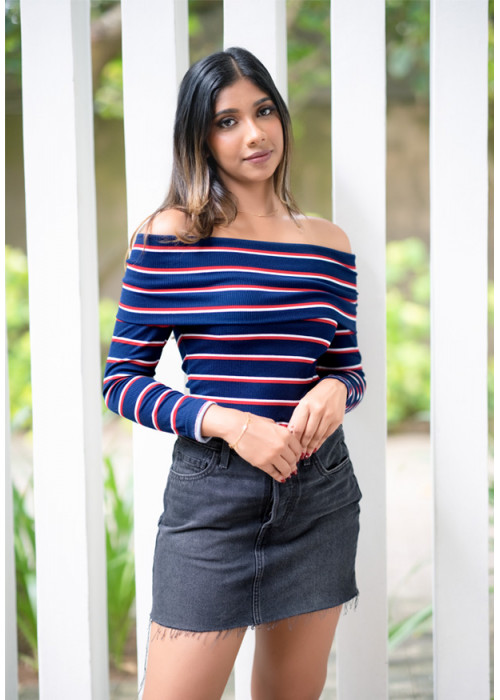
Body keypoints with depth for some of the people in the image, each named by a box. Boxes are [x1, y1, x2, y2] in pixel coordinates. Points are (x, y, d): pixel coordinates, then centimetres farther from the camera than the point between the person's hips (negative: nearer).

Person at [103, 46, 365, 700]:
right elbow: (123, 380, -5)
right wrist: (230, 424, -17)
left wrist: (334, 390, -8)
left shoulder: (328, 242, 7)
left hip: (320, 491, 4)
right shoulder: (171, 234, -5)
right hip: (211, 491, -4)